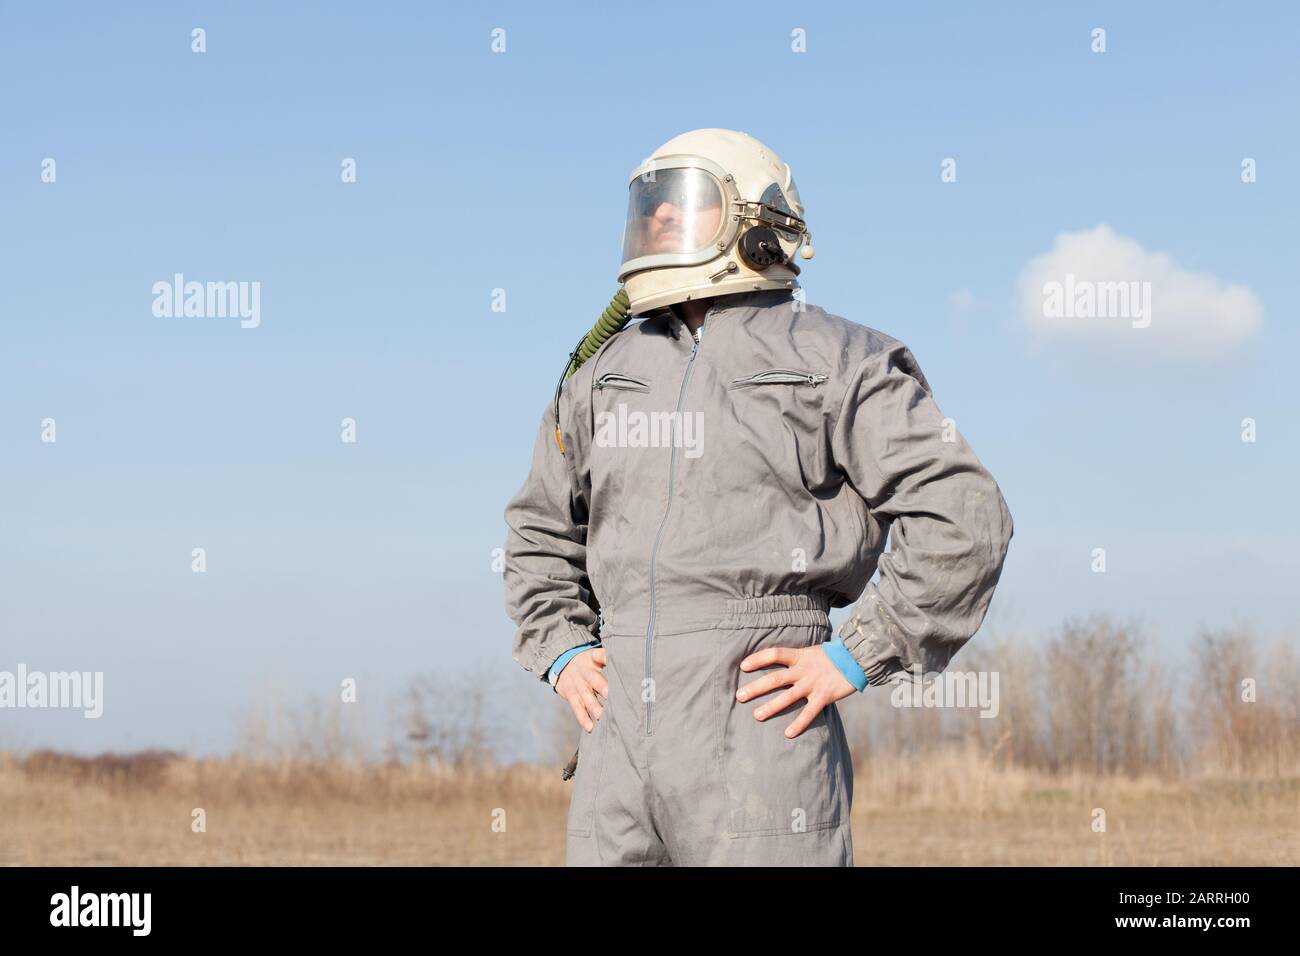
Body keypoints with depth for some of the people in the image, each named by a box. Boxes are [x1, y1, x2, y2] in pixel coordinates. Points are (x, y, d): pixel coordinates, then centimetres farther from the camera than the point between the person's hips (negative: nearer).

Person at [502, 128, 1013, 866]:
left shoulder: (834, 362, 0)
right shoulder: (610, 374, 18)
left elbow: (963, 519, -7)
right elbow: (541, 530, 32)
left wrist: (856, 659, -10)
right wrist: (562, 652, 16)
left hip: (760, 716, -6)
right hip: (623, 726, 6)